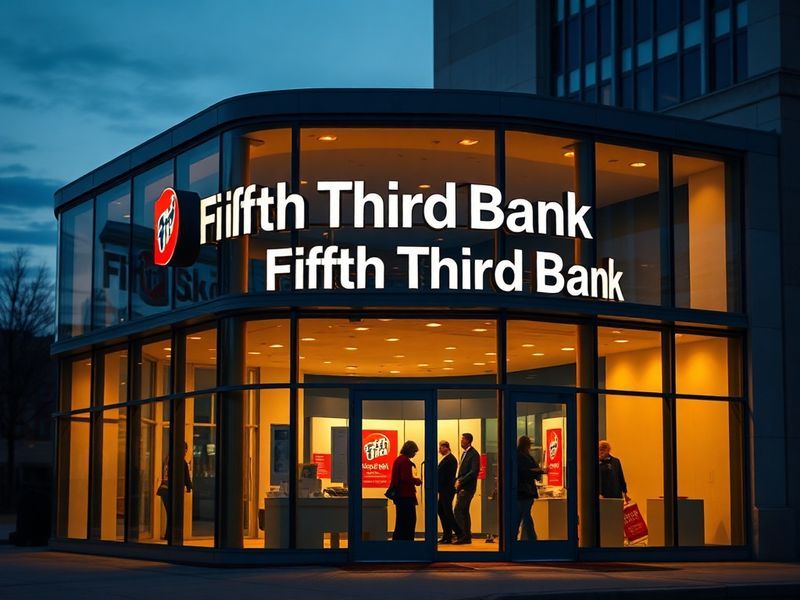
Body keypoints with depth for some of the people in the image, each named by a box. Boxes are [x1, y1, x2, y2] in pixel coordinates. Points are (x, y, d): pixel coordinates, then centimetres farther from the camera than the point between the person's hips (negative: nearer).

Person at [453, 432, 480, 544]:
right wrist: (457, 480, 6)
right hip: (462, 487, 9)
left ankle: (464, 536, -10)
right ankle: (466, 536, 15)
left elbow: (473, 472, -19)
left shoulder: (474, 454, -11)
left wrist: (461, 481, -18)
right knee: (464, 512, 11)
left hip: (467, 487, -9)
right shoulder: (464, 453, 18)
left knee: (458, 511, -13)